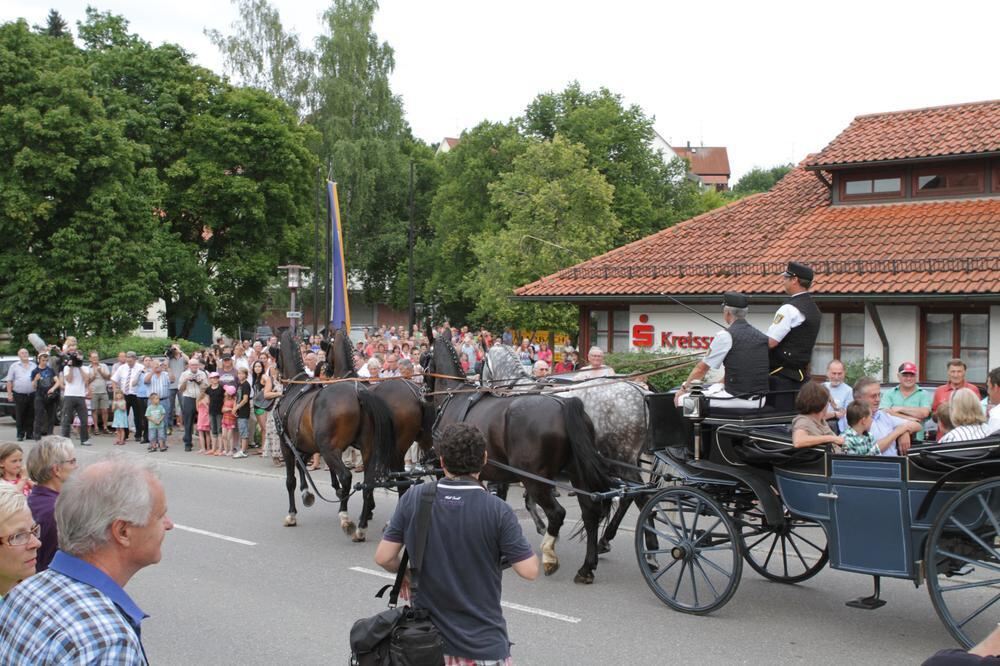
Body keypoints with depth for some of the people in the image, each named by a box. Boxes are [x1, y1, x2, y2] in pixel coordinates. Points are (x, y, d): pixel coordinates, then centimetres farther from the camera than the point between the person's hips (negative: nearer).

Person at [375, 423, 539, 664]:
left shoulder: (412, 500, -8)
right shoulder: (497, 510, -16)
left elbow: (384, 558, -5)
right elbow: (530, 570, -14)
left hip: (425, 639, 3)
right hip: (484, 643, -2)